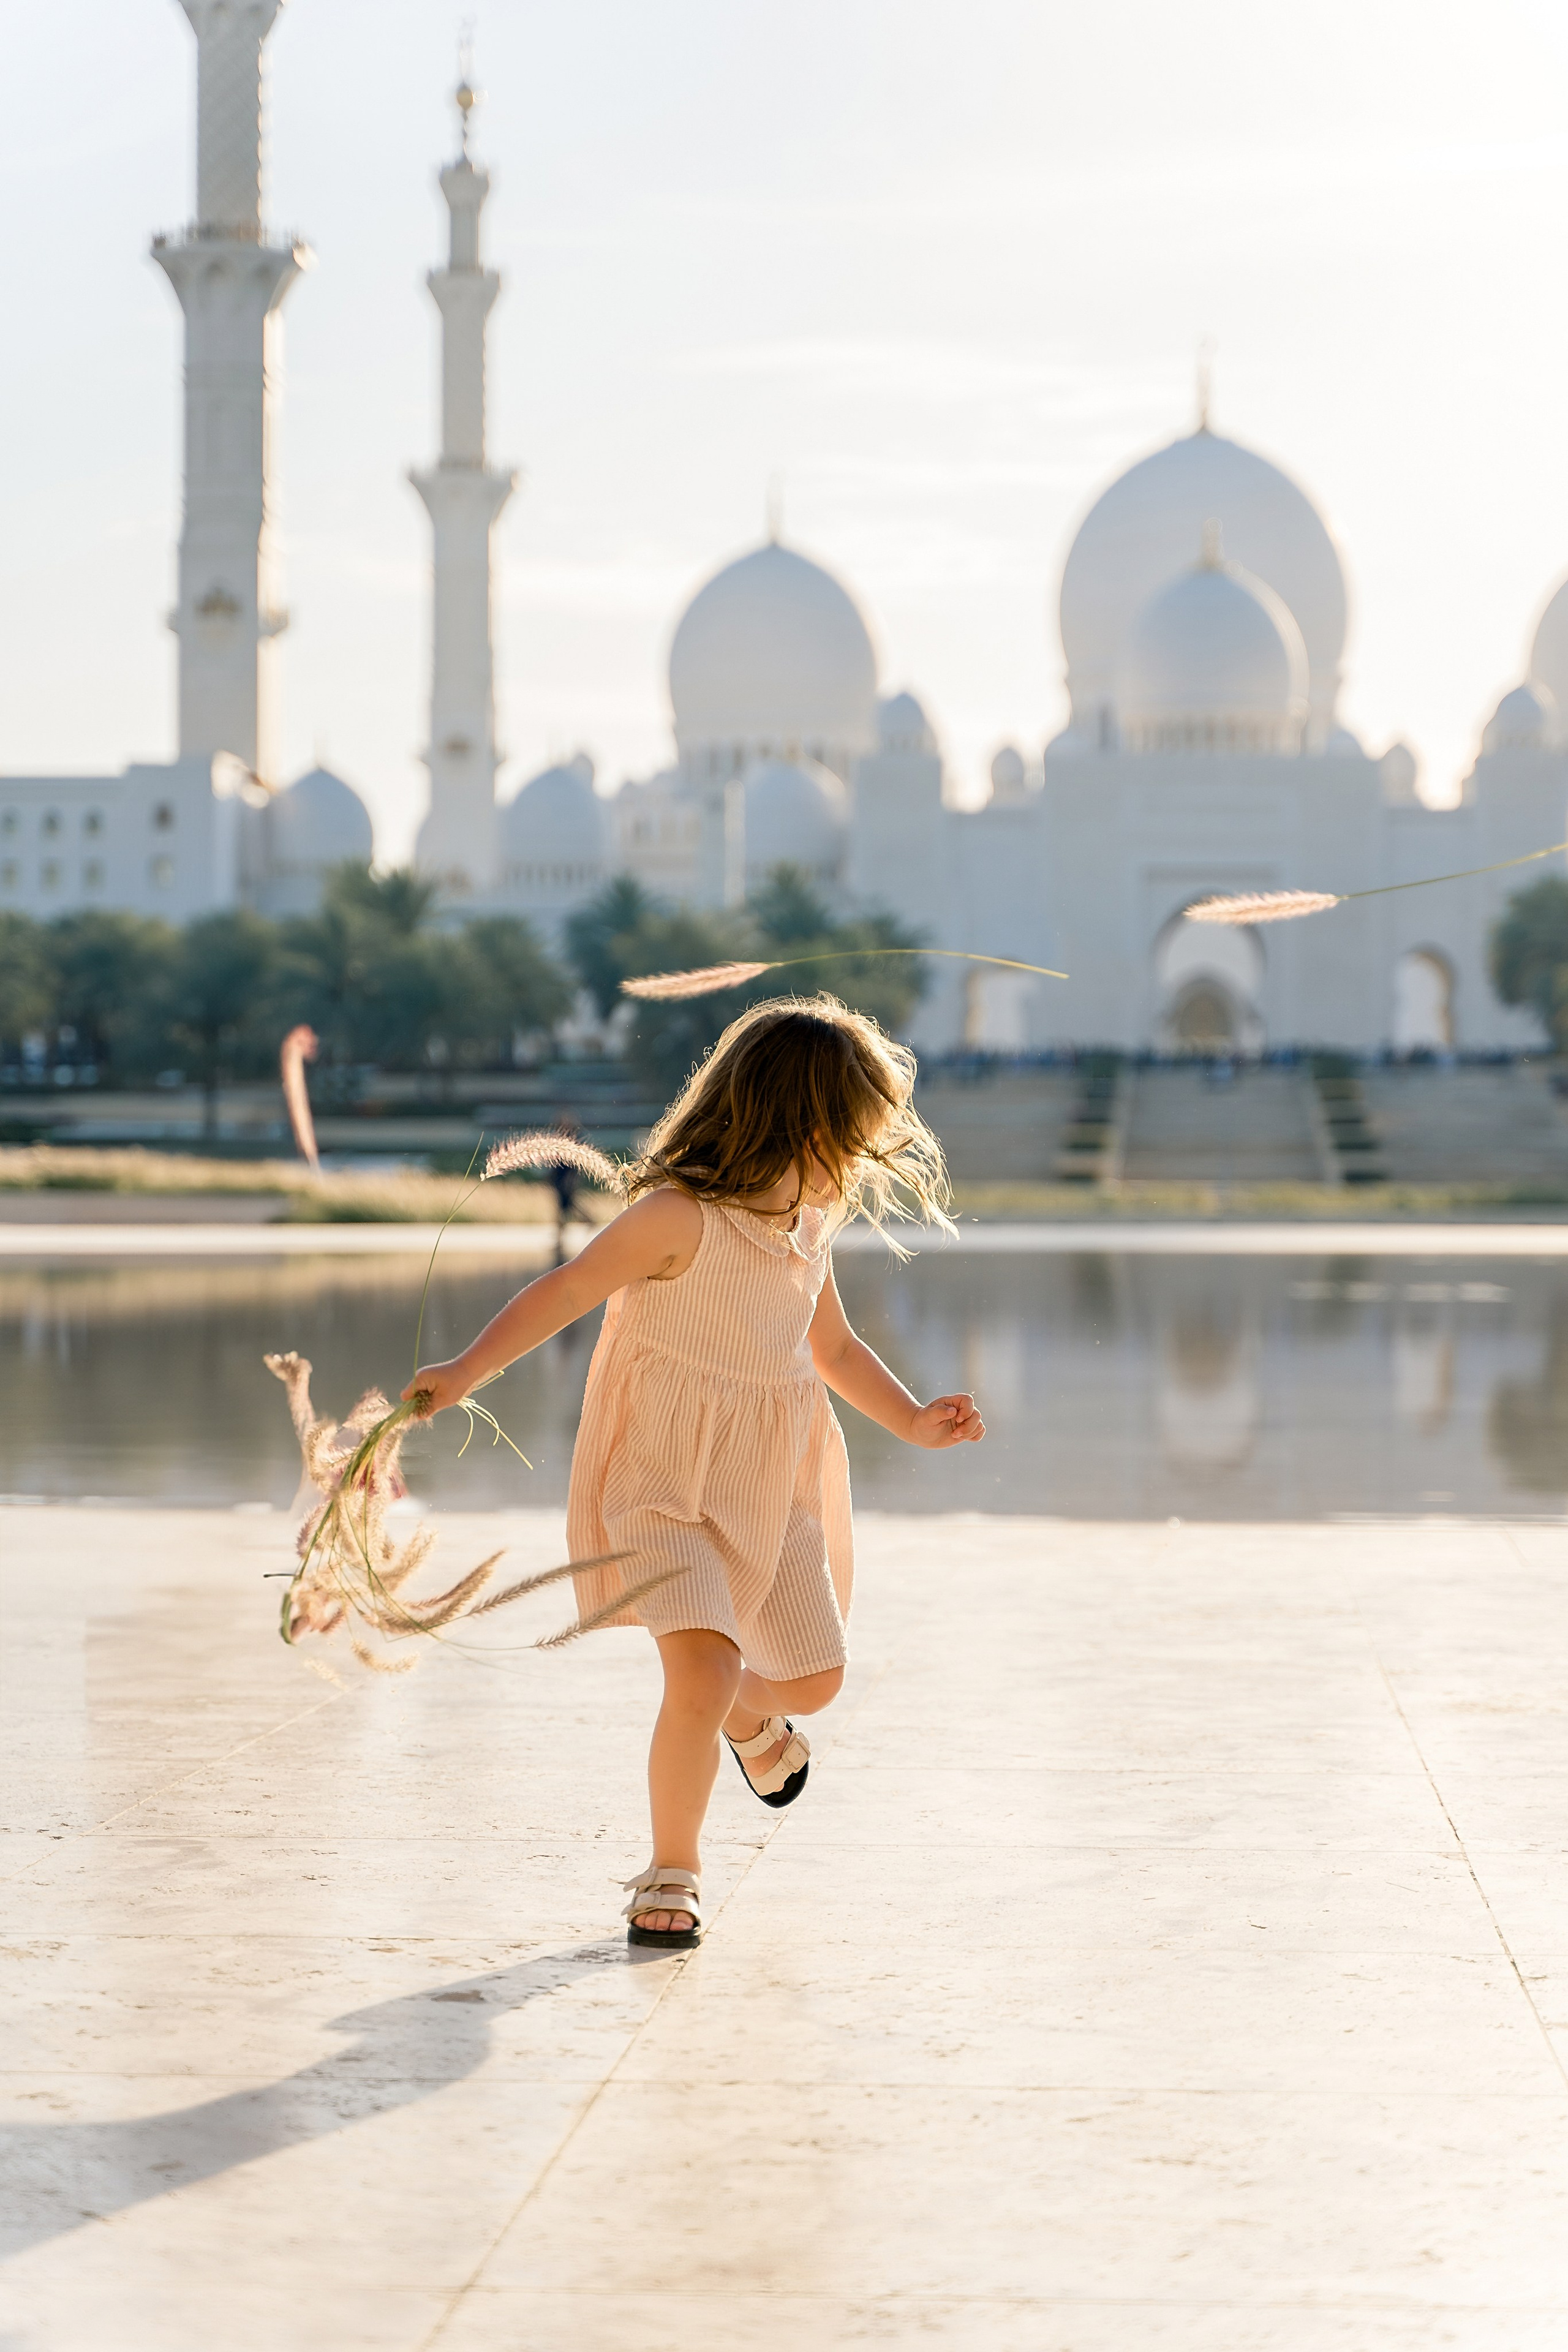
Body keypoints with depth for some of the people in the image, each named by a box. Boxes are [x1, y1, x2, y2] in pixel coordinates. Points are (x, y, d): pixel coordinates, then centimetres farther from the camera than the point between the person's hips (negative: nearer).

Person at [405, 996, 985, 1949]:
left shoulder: (812, 1229, 4)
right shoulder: (682, 1217, -20)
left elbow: (834, 1347, 18)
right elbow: (565, 1292, -19)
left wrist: (914, 1420, 7)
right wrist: (467, 1372, -29)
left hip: (772, 1493, 7)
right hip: (666, 1486, -7)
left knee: (816, 1675, 14)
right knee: (702, 1673, -22)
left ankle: (751, 1715, 53)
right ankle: (674, 1871, 0)